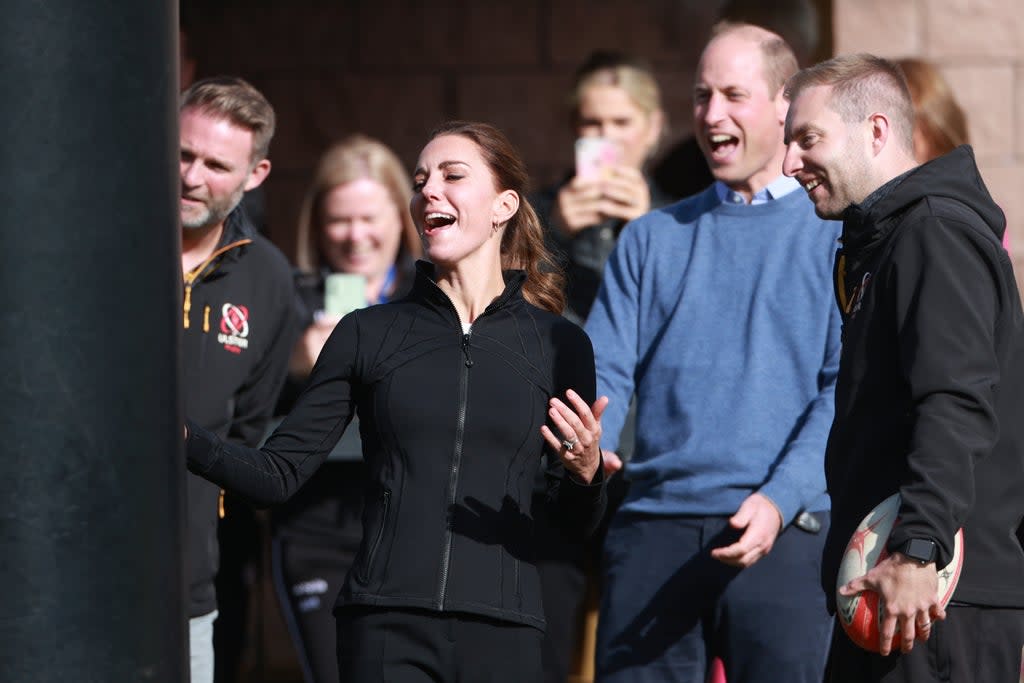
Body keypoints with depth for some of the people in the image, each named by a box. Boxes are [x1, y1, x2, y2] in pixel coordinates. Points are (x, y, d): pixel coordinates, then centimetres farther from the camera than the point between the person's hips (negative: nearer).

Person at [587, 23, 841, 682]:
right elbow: (607, 370, 10)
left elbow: (847, 386, -3)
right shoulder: (654, 238, 17)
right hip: (654, 525, 3)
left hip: (787, 532, -3)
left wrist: (779, 500, -16)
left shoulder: (837, 231, 6)